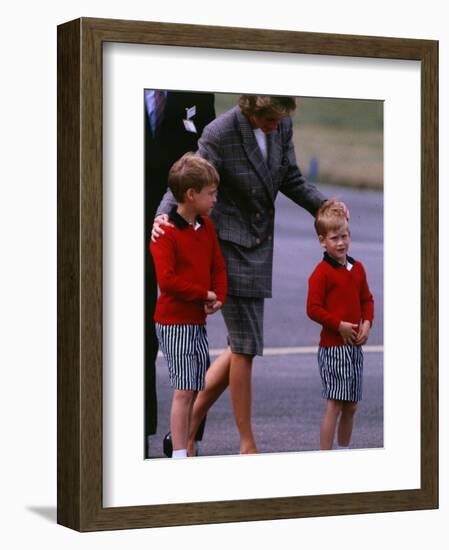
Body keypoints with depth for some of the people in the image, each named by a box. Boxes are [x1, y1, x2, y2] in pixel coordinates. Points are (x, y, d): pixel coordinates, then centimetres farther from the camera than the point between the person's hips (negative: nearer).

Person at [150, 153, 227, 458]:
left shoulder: (207, 227, 11)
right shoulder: (166, 233, -15)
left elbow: (218, 266, 14)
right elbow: (166, 280, -23)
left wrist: (218, 298, -4)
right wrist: (204, 294, -15)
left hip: (198, 321, 8)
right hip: (175, 322, -8)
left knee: (194, 390, 10)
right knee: (184, 390, -8)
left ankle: (185, 448, 19)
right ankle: (179, 456, -3)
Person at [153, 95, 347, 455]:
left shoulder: (282, 126, 0)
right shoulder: (219, 134, -19)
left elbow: (290, 179, 11)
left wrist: (324, 206, -4)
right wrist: (163, 215, -33)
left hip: (260, 246, 7)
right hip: (230, 246, -7)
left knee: (243, 344, 9)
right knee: (245, 345, -4)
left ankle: (191, 420, 22)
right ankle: (247, 445, 7)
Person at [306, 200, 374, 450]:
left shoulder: (357, 268, 11)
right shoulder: (322, 272, -11)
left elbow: (367, 299, 19)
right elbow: (313, 309, -14)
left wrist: (367, 323, 2)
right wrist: (339, 325, -17)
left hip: (355, 345, 7)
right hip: (332, 347, -7)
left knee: (351, 405, 13)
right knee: (334, 404, -9)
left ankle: (344, 450, 26)